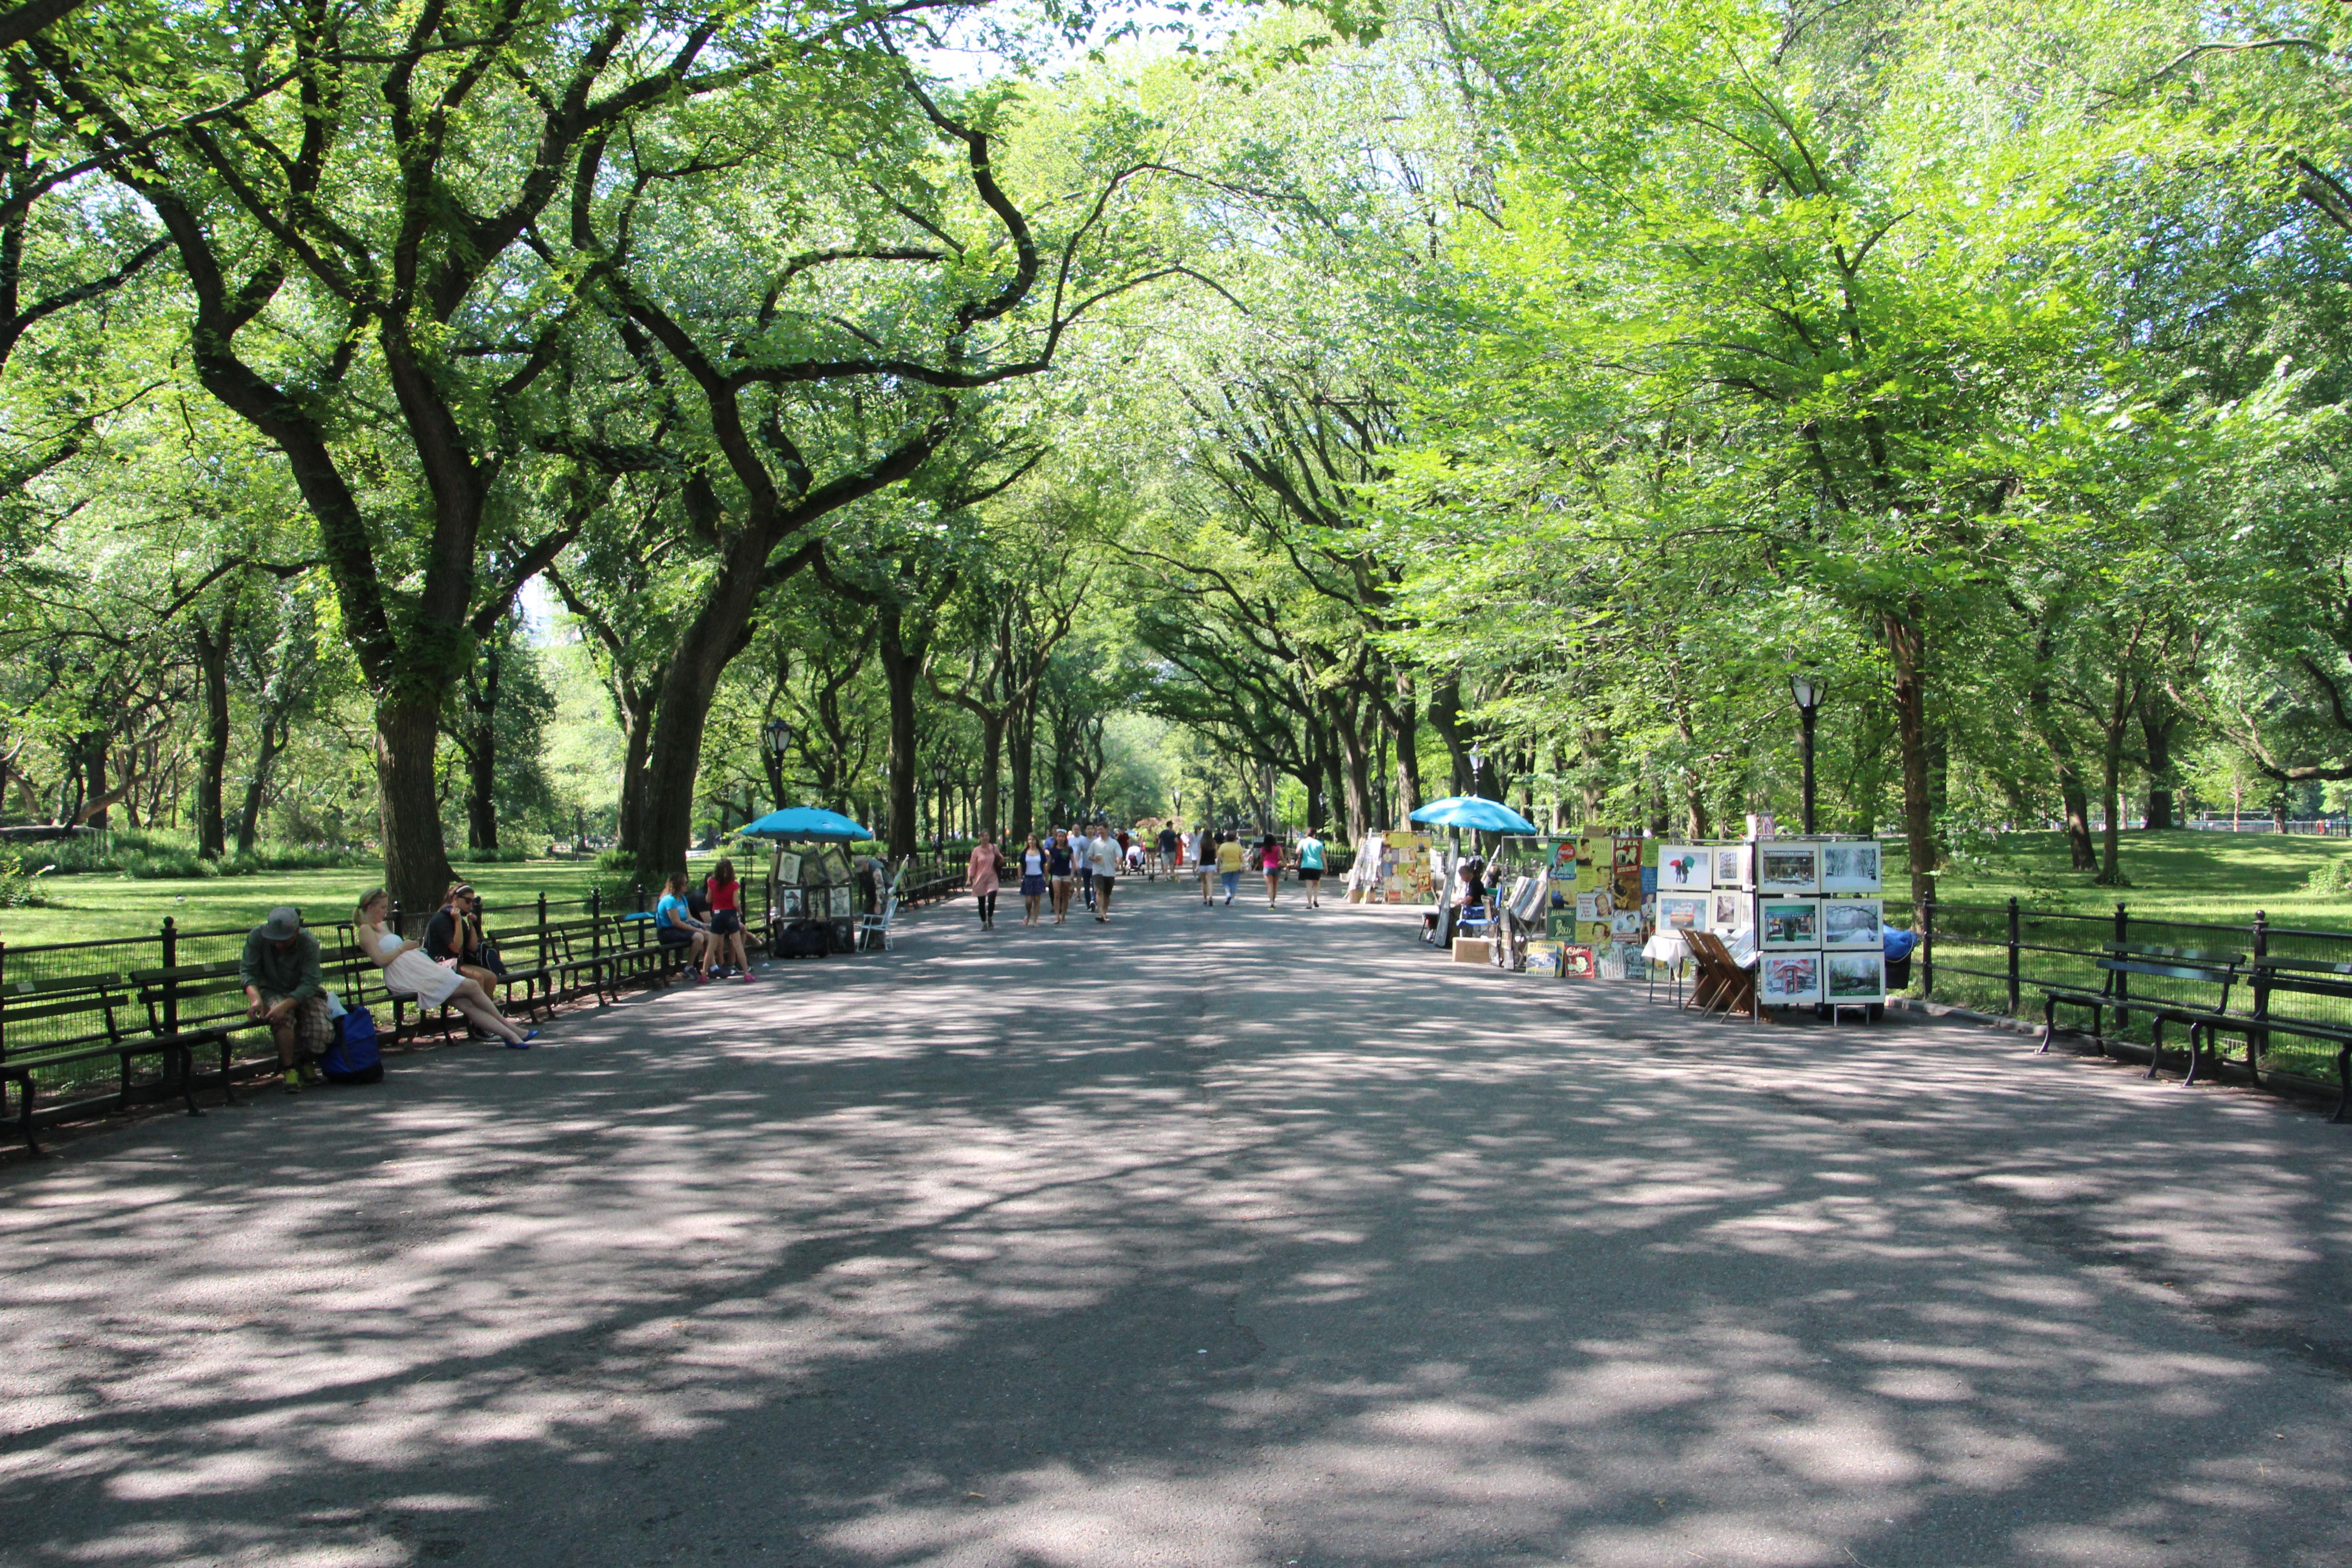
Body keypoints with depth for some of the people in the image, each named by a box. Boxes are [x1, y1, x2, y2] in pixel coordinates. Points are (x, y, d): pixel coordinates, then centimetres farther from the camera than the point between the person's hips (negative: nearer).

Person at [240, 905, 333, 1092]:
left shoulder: (309, 943, -20)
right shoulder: (257, 936, -16)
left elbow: (309, 984, -26)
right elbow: (247, 971, -16)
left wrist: (285, 1005, -43)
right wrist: (256, 999, -35)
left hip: (304, 994, 0)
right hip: (272, 992, 0)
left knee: (323, 1032, -24)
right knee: (283, 1017, -36)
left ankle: (304, 1061, 10)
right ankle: (289, 1069, -23)